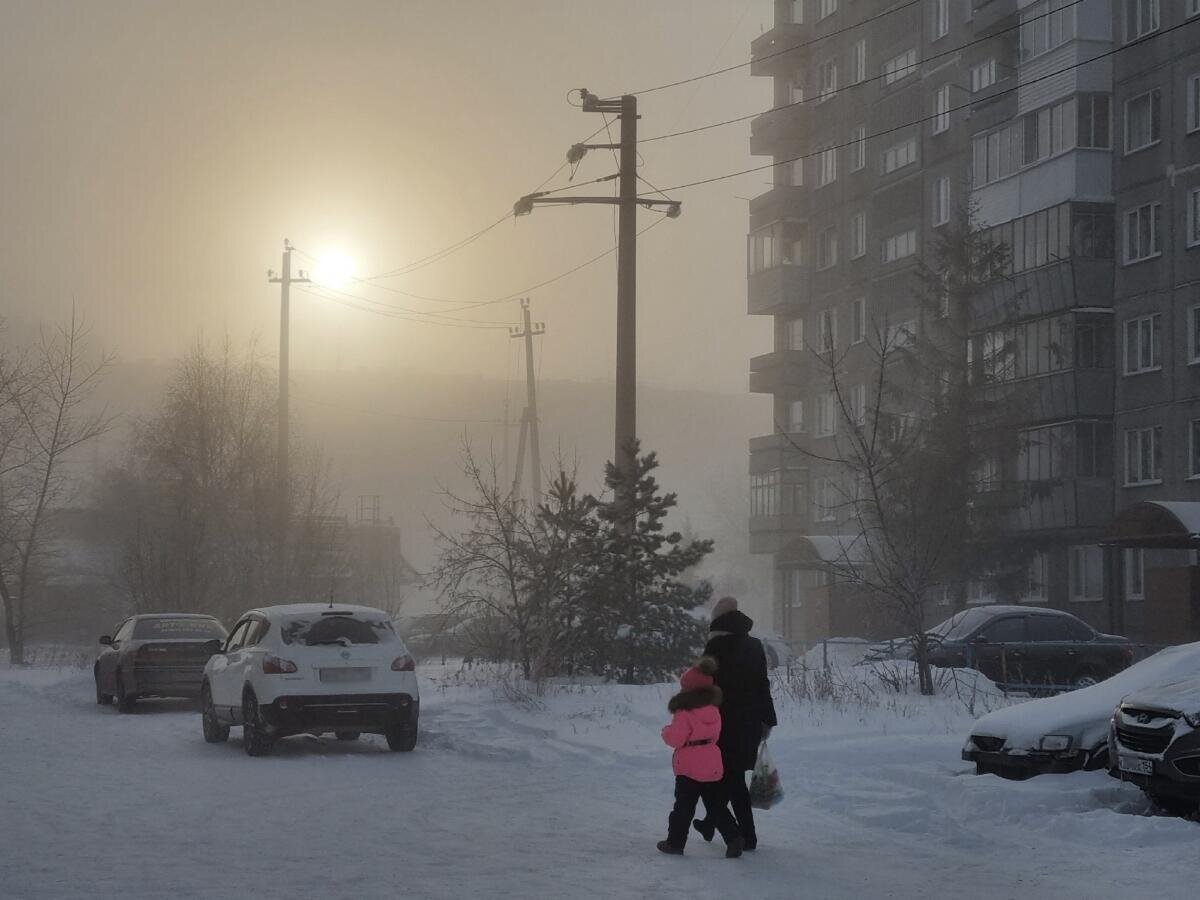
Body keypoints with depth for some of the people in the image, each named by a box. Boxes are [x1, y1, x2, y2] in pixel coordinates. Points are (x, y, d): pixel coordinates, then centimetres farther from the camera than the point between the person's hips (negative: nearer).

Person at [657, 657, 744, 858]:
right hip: (712, 768, 6)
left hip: (689, 769, -6)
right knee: (716, 806, 11)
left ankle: (675, 842, 13)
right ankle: (733, 838, 2)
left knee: (683, 807, 5)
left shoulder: (684, 714, -19)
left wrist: (666, 731, 2)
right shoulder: (714, 711, 5)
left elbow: (674, 738, -18)